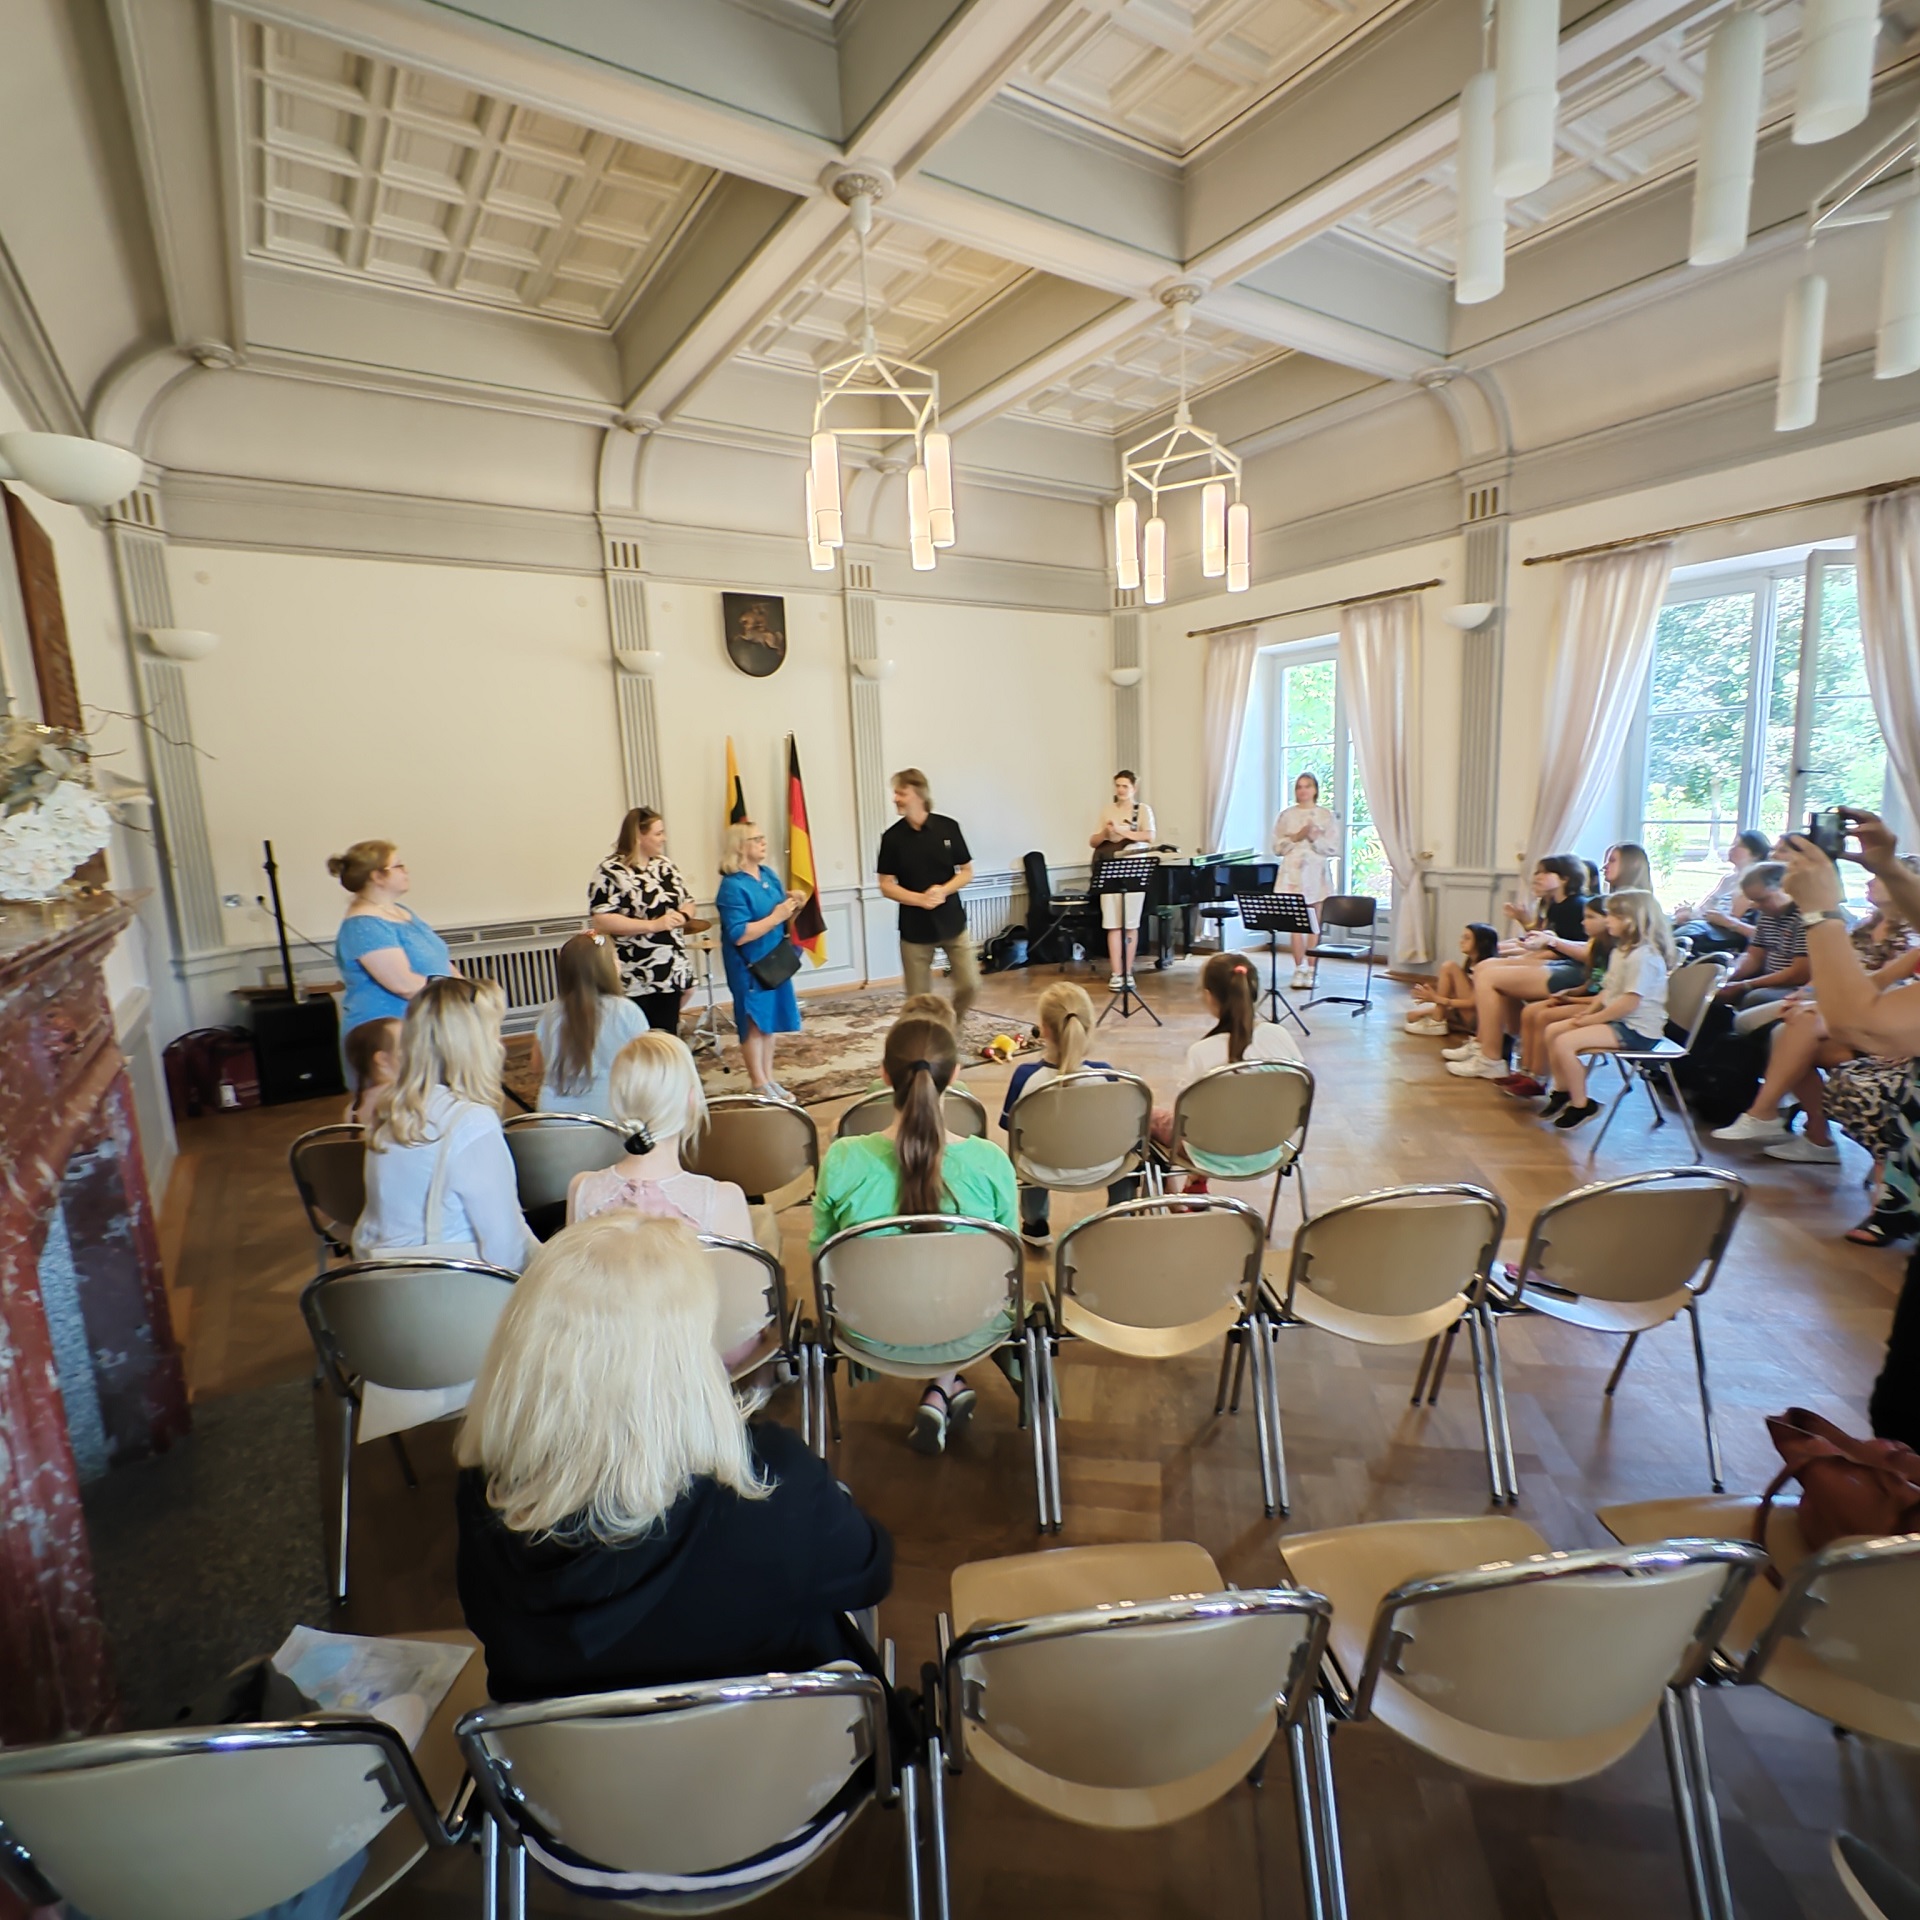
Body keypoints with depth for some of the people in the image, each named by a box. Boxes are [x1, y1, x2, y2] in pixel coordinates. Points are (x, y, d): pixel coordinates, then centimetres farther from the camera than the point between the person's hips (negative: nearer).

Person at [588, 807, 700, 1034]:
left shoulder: (665, 865, 10)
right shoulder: (610, 872, -11)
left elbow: (688, 901, 17)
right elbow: (600, 920, -19)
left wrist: (682, 916, -8)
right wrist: (653, 925, -22)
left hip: (671, 972, 6)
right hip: (633, 980, -6)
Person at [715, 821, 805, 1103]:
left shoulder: (769, 874, 5)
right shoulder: (732, 886, -18)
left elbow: (781, 917, 16)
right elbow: (738, 935, -24)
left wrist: (792, 904, -5)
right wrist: (775, 917, -23)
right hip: (749, 966, -7)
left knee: (769, 1021, 15)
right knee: (754, 1023, 4)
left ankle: (768, 1079, 27)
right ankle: (759, 1085, 16)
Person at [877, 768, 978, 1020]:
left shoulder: (948, 827, -5)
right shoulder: (892, 837, -5)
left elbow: (967, 872, 1)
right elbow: (886, 885, -3)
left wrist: (943, 890, -18)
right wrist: (920, 899, -19)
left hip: (951, 921, 1)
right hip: (914, 927, 0)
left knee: (970, 984, 2)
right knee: (918, 997, 5)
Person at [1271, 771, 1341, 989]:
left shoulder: (1326, 815, 4)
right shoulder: (1287, 815, 8)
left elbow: (1333, 849, 0)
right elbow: (1278, 847, 5)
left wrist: (1315, 839, -14)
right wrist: (1295, 837, -10)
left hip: (1317, 874, -1)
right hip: (1293, 873, 1)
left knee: (1315, 924, 0)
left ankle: (1311, 970, 6)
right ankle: (1299, 969, 6)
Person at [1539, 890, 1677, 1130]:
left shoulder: (1644, 955, -20)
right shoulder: (1621, 950, 14)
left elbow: (1629, 1002, -25)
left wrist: (1592, 1019, -18)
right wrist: (1591, 1010, 0)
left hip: (1637, 1029, -10)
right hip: (1617, 1020, 10)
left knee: (1564, 1043, -22)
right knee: (1554, 1031, 6)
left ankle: (1581, 1106, -7)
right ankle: (1562, 1092, 16)